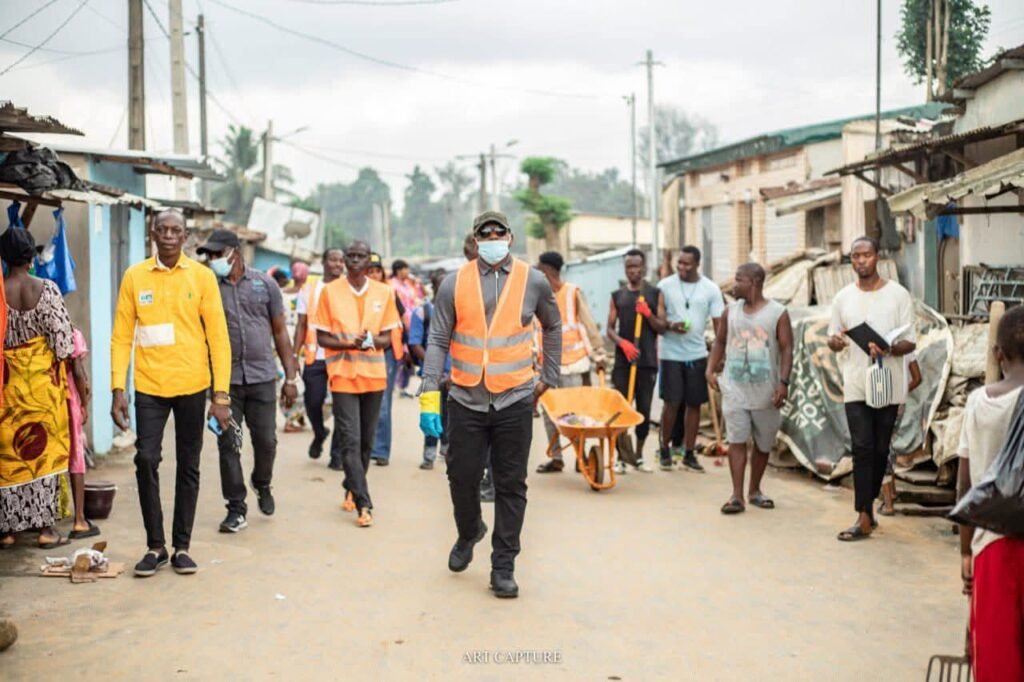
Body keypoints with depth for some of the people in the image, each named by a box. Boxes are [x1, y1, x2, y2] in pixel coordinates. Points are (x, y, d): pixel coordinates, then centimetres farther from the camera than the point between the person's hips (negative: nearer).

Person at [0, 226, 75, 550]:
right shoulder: (46, 289, -9)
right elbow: (61, 339, -10)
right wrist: (60, 373, 7)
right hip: (42, 378, -1)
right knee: (44, 450, 6)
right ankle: (46, 527, 8)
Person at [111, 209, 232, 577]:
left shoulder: (202, 276, 0)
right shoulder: (134, 276, 2)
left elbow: (218, 336, -1)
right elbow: (122, 336, 2)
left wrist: (221, 394, -6)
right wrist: (118, 389, -6)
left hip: (192, 385, 0)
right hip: (149, 385, 0)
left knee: (188, 467, 7)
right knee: (146, 461, -5)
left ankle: (182, 546, 18)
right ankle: (155, 546, 9)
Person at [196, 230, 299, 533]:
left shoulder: (264, 284, 4)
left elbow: (280, 332, 7)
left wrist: (290, 376, 3)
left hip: (262, 377, 0)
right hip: (225, 379, 0)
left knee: (266, 441, 4)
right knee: (228, 445, 1)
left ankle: (262, 483, 34)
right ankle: (236, 508, 12)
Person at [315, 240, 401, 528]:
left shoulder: (383, 292, 5)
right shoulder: (329, 291, -1)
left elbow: (387, 337, 8)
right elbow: (321, 337, -1)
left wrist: (373, 341, -15)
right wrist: (351, 343, -18)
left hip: (373, 375, 3)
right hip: (343, 375, -3)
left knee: (366, 440, 10)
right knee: (350, 440, -10)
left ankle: (351, 489, 29)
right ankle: (364, 504, -11)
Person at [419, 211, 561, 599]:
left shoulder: (533, 281, 2)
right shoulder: (455, 283, 0)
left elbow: (553, 326, 18)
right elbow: (438, 340, -2)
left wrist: (548, 376, 15)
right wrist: (429, 393, -11)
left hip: (515, 401, 0)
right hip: (466, 401, 0)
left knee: (511, 486, 3)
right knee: (462, 477, 8)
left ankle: (503, 566, 14)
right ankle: (468, 534, 38)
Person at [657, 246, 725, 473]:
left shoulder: (711, 289, 0)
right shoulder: (665, 285, -2)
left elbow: (719, 323, 1)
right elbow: (657, 318, -1)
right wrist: (670, 326, -23)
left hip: (698, 354, 2)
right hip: (671, 354, -2)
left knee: (694, 404, 6)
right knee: (672, 403, -2)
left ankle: (689, 454, 15)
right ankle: (665, 449, 15)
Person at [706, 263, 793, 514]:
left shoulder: (778, 313, -4)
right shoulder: (731, 311, 6)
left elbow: (786, 350, -6)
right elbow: (719, 342, 14)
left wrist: (784, 382, -15)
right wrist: (711, 370, 0)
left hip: (765, 391, -1)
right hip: (734, 388, 1)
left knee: (763, 444, 10)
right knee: (736, 440, -6)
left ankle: (755, 490, 26)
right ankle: (737, 495, -5)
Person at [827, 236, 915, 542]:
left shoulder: (898, 295, -2)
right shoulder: (843, 297, 6)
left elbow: (910, 343, -3)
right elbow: (833, 339, 12)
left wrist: (889, 349, -25)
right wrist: (836, 341, -13)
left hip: (888, 385, -1)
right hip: (856, 386, 1)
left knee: (880, 450, 9)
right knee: (863, 450, -5)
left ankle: (867, 507, 23)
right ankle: (864, 517, -6)